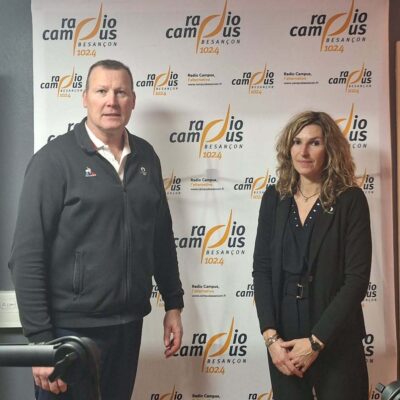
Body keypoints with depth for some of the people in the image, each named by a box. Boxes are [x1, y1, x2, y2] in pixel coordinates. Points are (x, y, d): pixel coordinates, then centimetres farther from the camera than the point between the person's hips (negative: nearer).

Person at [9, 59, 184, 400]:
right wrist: (41, 341, -16)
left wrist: (173, 304, 12)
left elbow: (162, 238, 14)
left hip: (129, 324, 5)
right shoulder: (54, 159, -11)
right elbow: (27, 257, -14)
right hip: (72, 329, -5)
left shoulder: (146, 157, 6)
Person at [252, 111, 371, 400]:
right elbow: (261, 268, 1)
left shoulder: (350, 200, -7)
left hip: (335, 342, -3)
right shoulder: (274, 198, 4)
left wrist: (316, 340, -15)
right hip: (284, 338, 3)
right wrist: (270, 335, -9)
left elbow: (357, 278, -11)